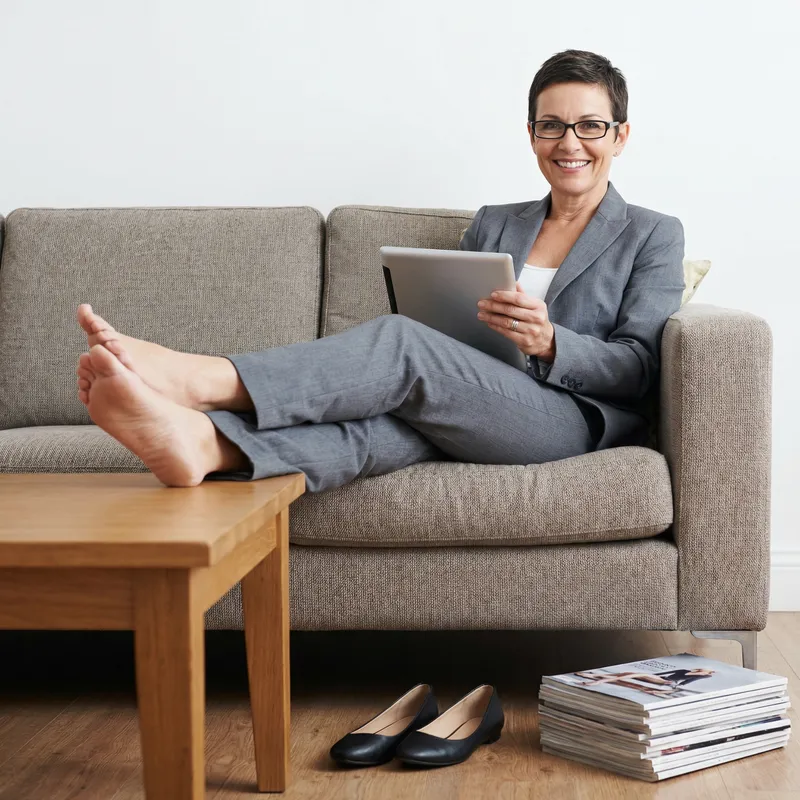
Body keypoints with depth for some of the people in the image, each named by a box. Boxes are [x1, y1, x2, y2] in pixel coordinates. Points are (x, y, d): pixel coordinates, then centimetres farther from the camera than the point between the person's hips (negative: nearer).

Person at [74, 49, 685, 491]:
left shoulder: (652, 236, 13)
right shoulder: (492, 225, 27)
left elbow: (636, 367, 1)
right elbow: (449, 337, 20)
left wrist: (549, 341, -18)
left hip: (579, 417, -4)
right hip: (475, 418, 4)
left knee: (400, 340, -30)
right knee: (393, 414, -34)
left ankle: (196, 379, -46)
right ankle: (204, 441, -61)